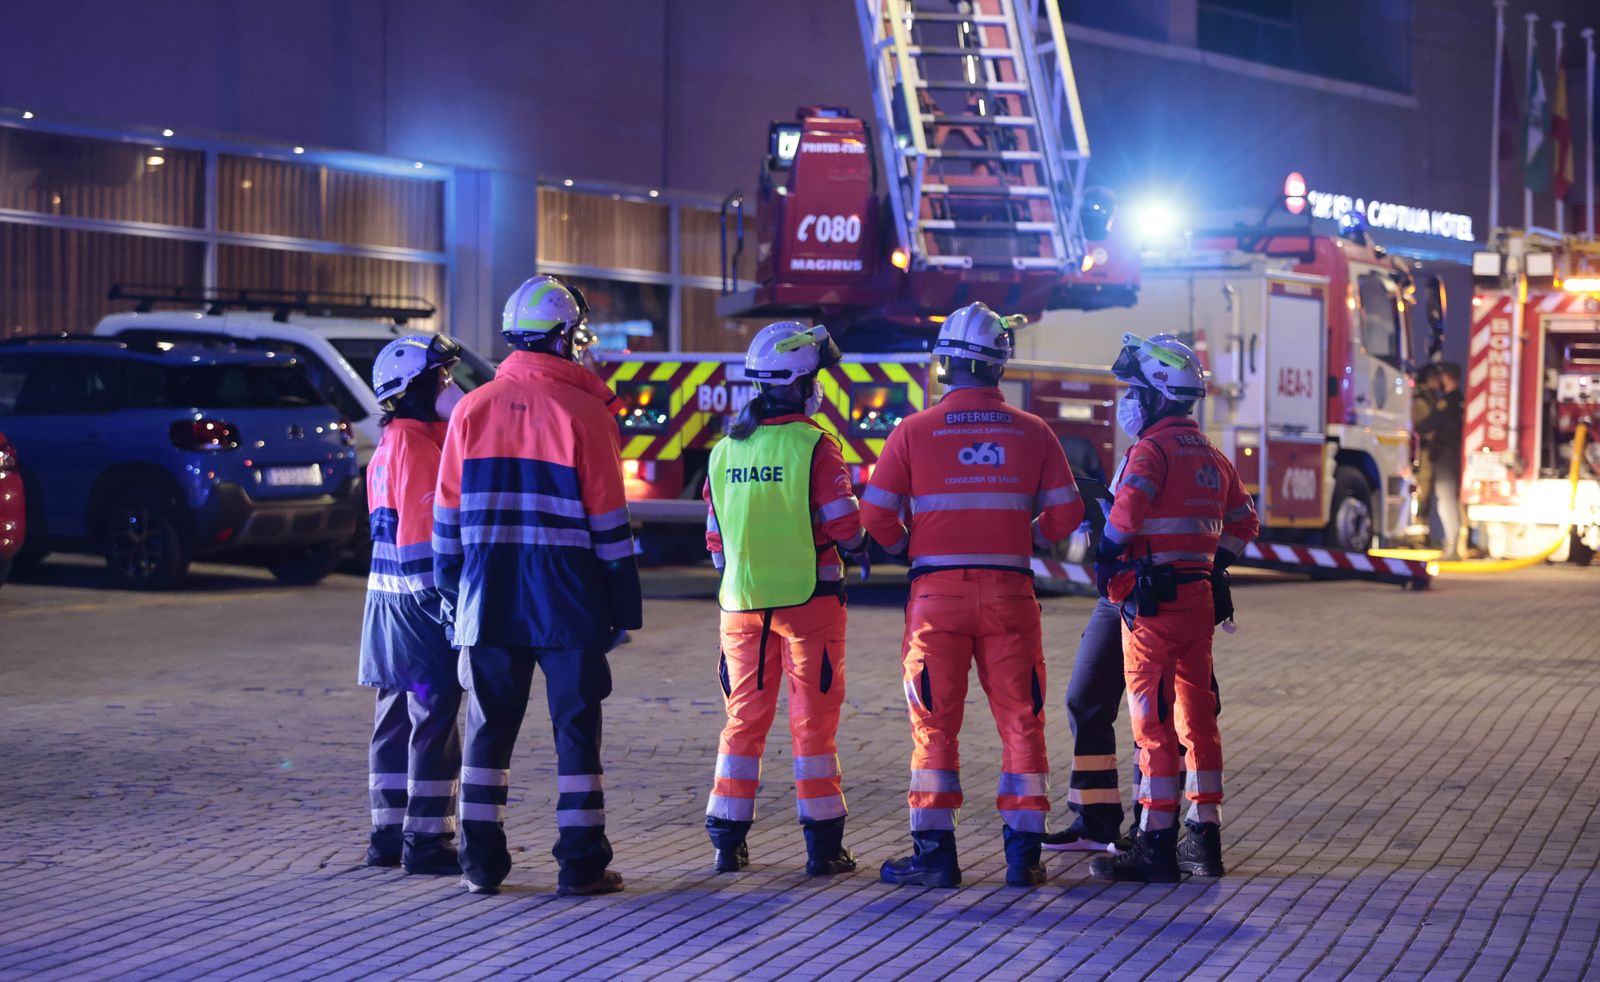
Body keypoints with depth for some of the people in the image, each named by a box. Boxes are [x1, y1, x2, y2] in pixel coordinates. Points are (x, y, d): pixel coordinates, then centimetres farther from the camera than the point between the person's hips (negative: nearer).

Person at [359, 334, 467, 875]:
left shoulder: (389, 447, 16)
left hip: (390, 601, 10)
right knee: (434, 721, -6)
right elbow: (428, 531, -19)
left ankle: (389, 833, 19)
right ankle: (427, 840, -4)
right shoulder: (417, 446, -15)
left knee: (397, 718, 14)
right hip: (422, 603, -10)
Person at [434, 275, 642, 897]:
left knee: (489, 726, 9)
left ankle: (481, 862, 10)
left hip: (489, 596, 3)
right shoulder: (582, 411, -6)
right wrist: (625, 604, 1)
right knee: (575, 728, 3)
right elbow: (609, 522, -5)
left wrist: (452, 596, 15)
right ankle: (580, 863, 2)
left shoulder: (472, 409, 4)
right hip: (568, 600, -3)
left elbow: (448, 515, 7)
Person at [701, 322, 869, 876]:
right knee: (813, 720, 2)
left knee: (745, 717, 12)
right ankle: (823, 845, 4)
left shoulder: (725, 451, 5)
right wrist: (860, 554, 11)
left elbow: (716, 540, 10)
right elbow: (844, 525, -10)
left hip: (743, 603, 4)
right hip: (808, 597, -4)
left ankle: (727, 841, 10)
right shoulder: (814, 447, -12)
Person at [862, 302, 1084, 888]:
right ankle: (1023, 853, 7)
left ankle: (934, 852, 4)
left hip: (937, 592, -1)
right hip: (1009, 592, 1)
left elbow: (876, 514, -5)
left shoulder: (915, 431, -4)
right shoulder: (1033, 432, 1)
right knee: (1020, 720, 7)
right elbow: (1066, 514, 2)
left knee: (935, 722, 5)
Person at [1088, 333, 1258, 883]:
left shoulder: (1153, 449, -11)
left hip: (1152, 598, -8)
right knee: (1197, 717, 13)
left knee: (1153, 720, -5)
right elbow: (1243, 525, 23)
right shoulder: (1211, 456, 15)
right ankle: (1204, 839, 17)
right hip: (1199, 599, 8)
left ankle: (1155, 847, -4)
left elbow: (1128, 509, -26)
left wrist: (1105, 560, -11)